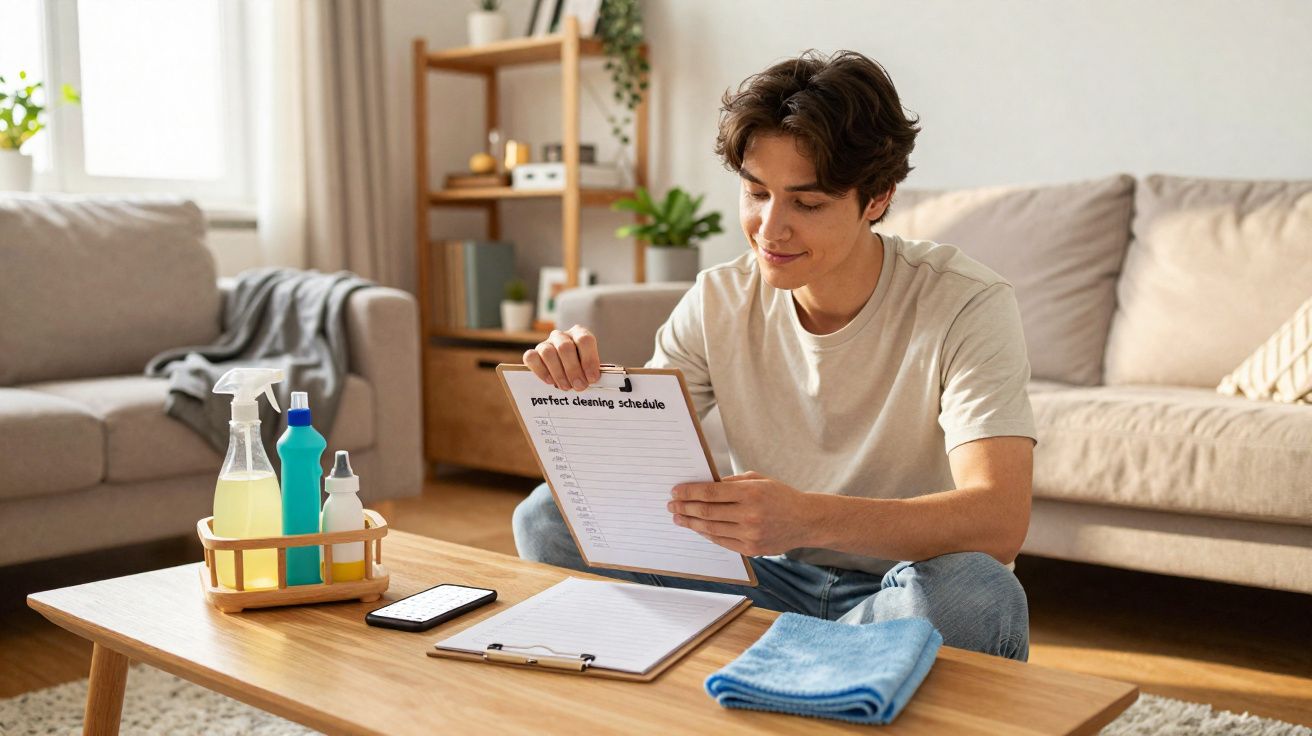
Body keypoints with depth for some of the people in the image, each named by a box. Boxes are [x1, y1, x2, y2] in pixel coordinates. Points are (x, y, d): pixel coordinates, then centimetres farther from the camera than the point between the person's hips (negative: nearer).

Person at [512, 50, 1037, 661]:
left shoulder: (966, 307, -17)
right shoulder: (719, 301, -3)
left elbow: (1000, 520, -29)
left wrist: (809, 518, -46)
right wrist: (578, 389, -25)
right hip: (770, 580, 3)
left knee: (973, 591, -38)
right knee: (550, 515, -11)